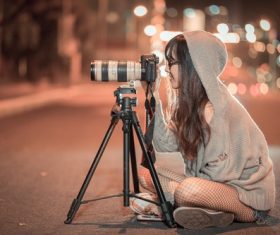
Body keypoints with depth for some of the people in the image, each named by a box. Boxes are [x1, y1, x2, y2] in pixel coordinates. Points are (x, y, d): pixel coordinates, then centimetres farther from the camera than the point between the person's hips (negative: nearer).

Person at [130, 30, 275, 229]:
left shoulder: (214, 106, -22)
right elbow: (165, 144, -1)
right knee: (146, 174, 0)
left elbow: (219, 171, -20)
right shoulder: (188, 101, 3)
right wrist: (154, 100, -8)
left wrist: (163, 199, -16)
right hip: (214, 184, 9)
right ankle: (210, 210, -5)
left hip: (249, 193, -9)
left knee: (190, 190, -37)